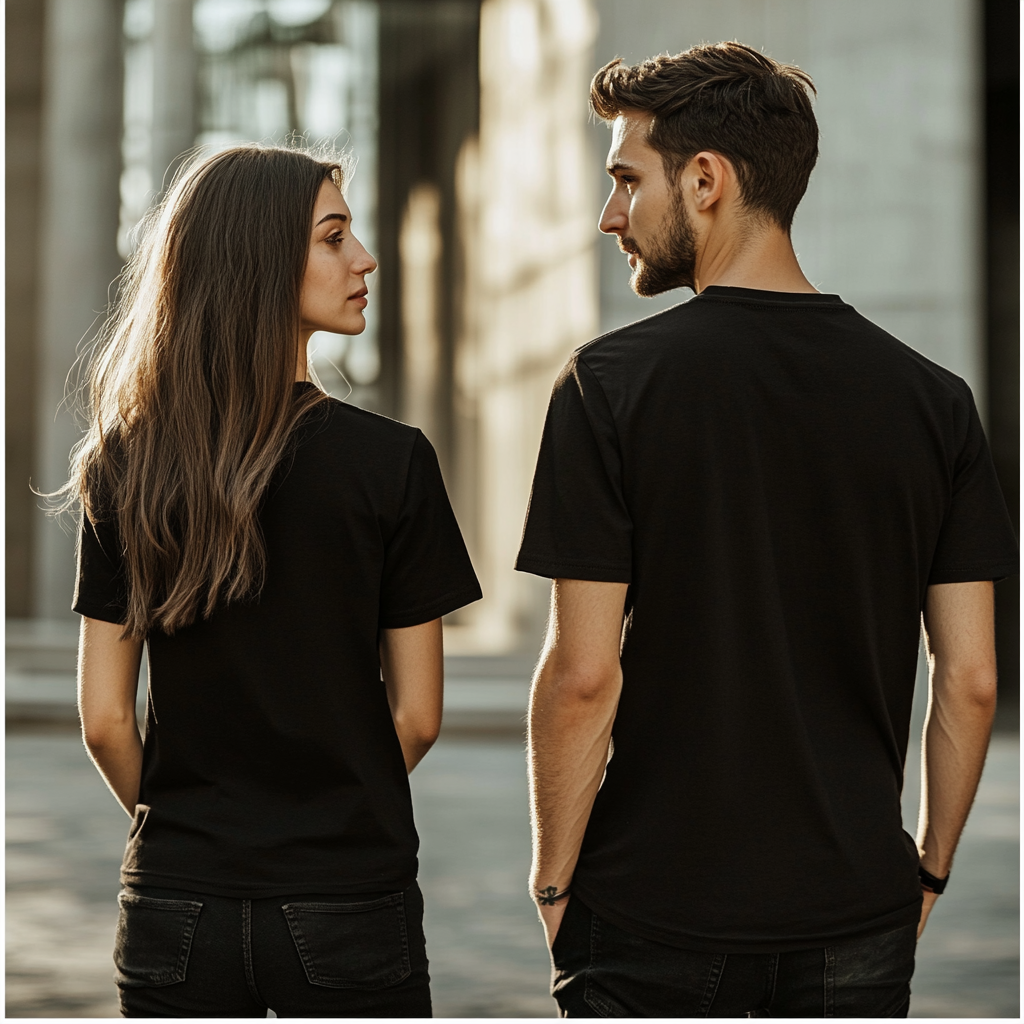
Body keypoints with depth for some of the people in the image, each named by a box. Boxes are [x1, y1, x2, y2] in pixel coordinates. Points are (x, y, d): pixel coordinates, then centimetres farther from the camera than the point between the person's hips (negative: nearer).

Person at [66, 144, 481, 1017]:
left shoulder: (124, 467, -2)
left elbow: (105, 718, 0)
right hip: (349, 901, -2)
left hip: (174, 905, 3)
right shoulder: (390, 461, -10)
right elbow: (417, 715, -4)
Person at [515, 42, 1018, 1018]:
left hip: (654, 913, -3)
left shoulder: (612, 382, -10)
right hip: (859, 908, 3)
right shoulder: (933, 397, 0)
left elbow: (584, 673, -12)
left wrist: (553, 877, 0)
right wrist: (929, 867, 13)